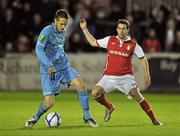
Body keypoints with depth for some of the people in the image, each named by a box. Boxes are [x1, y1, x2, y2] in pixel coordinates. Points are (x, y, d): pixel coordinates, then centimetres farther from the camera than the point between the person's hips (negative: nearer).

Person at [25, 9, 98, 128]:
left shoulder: (63, 32, 10)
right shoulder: (47, 31, -13)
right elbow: (39, 49, -24)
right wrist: (49, 65, -34)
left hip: (64, 67, 6)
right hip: (49, 71, -6)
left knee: (81, 85, -15)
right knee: (49, 103, -10)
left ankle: (87, 117, -3)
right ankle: (35, 118, 21)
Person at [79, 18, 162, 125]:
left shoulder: (133, 44, 0)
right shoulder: (110, 40, 5)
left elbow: (143, 59, 7)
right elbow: (93, 42, 17)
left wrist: (147, 75, -1)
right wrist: (84, 29, 14)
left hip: (125, 77, -2)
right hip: (109, 77, 2)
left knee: (137, 95, -17)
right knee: (95, 93, -15)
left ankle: (154, 120, -5)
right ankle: (109, 107, 16)